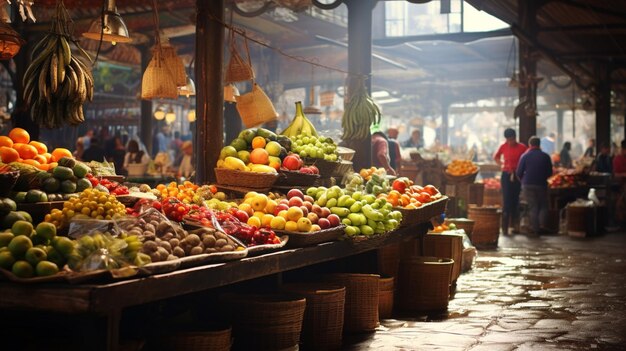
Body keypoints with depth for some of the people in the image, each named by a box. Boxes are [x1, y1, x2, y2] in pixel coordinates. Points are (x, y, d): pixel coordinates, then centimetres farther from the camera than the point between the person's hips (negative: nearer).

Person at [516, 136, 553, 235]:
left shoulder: (525, 156, -4)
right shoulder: (545, 156, -1)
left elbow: (519, 173, -5)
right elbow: (550, 172, 5)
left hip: (528, 185, 0)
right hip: (542, 184, 0)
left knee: (532, 207, 7)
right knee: (543, 206, 12)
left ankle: (534, 228, 5)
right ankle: (542, 226, -2)